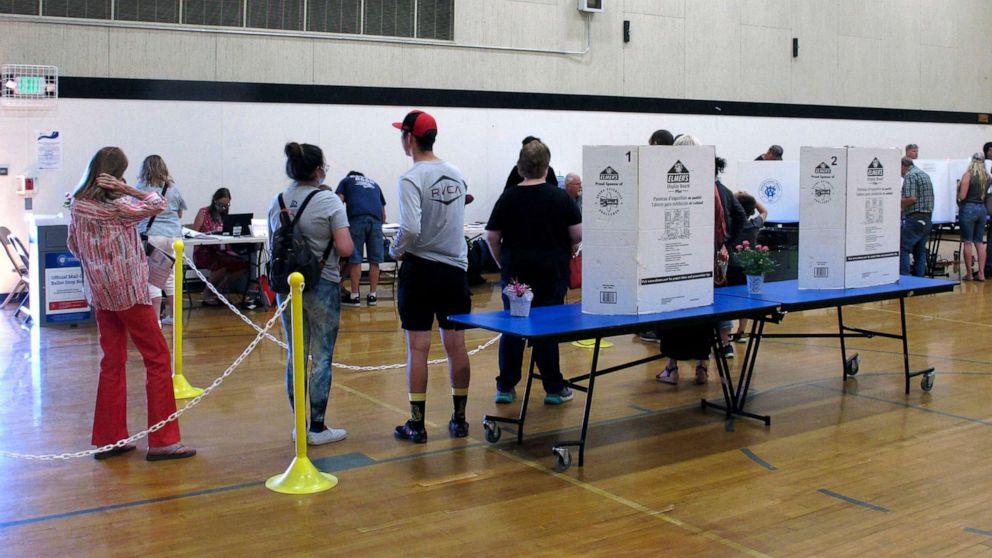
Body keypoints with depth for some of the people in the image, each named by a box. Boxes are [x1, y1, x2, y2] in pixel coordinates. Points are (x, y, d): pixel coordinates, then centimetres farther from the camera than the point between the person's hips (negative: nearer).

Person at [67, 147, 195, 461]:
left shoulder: (77, 205, 3)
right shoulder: (117, 207, -18)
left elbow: (74, 246, 14)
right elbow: (159, 204, -8)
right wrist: (126, 189, -14)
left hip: (99, 293, 7)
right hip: (129, 291, -7)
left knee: (113, 363, 14)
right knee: (158, 359, 1)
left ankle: (108, 438, 17)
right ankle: (162, 440, 2)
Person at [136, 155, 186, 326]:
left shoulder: (141, 188, -1)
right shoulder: (173, 188, 9)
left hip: (151, 236, -4)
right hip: (173, 236, 4)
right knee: (171, 277, 13)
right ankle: (171, 316, 20)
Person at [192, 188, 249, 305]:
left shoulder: (224, 216, 17)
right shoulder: (204, 212, 1)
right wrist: (209, 234, -22)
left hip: (221, 251, 6)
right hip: (204, 251, -6)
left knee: (243, 264, -19)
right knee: (222, 265, -35)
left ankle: (217, 292, -1)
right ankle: (207, 294, -7)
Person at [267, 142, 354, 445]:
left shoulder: (276, 203, 5)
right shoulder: (329, 201, -11)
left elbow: (272, 249, 10)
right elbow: (345, 249, -16)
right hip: (322, 287, -5)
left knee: (296, 356, 13)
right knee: (322, 358, 3)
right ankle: (318, 428, 8)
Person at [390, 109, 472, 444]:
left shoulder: (412, 179, -13)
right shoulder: (456, 175, 7)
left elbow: (410, 229, -24)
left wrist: (396, 250, -4)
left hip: (420, 269, -5)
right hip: (456, 268, 5)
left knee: (418, 348, 1)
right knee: (456, 346, 9)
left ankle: (417, 425, 6)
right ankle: (459, 420, 18)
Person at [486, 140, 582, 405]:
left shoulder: (508, 198, -1)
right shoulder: (561, 197, -5)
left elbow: (492, 238, 0)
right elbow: (578, 234, -6)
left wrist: (503, 263, 15)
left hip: (515, 273, 1)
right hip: (552, 273, -1)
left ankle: (505, 386, 13)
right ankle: (554, 388, 9)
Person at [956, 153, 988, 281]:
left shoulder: (968, 174, -9)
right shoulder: (987, 177, 6)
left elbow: (962, 196, -13)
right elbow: (986, 194, 12)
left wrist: (958, 191, 7)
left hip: (968, 208, -5)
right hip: (982, 209, 5)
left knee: (968, 242, 0)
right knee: (979, 242, 10)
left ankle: (969, 273, 1)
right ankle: (981, 273, 8)